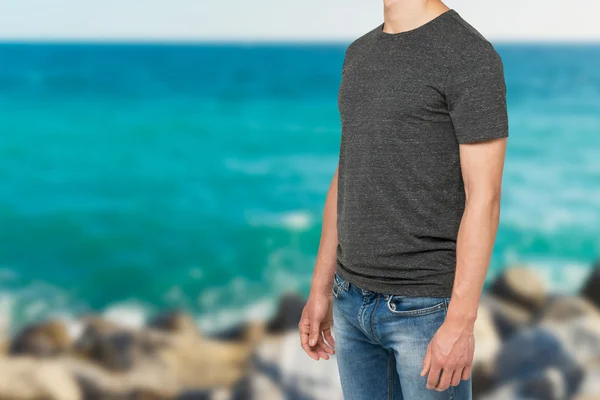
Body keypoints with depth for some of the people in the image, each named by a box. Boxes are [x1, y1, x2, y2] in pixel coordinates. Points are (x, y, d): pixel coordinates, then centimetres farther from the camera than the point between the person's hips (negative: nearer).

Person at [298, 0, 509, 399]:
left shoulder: (472, 57, -15)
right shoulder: (362, 54, 10)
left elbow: (484, 198, -18)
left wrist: (460, 323, -21)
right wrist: (320, 291, 13)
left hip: (427, 306, -7)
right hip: (355, 300, 7)